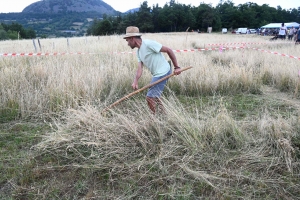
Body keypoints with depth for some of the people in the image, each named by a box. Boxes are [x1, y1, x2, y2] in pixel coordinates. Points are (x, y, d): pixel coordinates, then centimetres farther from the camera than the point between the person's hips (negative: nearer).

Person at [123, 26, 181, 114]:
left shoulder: (148, 44, -16)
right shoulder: (138, 51, 12)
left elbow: (168, 50, -15)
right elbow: (140, 68, 2)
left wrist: (176, 67, -14)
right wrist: (135, 81, -15)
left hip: (162, 73, -10)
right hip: (157, 74, 10)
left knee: (150, 97, -8)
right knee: (154, 97, 24)